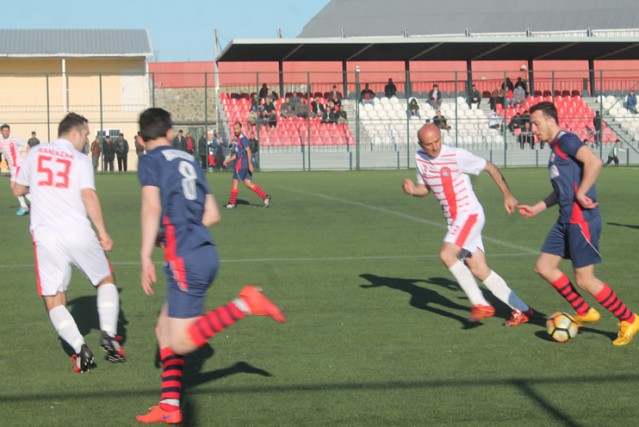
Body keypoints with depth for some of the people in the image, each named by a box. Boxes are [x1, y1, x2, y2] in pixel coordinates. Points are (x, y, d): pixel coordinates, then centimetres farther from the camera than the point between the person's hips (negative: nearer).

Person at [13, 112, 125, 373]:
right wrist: (103, 233, -10)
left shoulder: (35, 153, 10)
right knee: (106, 280, 21)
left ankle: (80, 347, -11)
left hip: (45, 236, 1)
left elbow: (18, 190, 19)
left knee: (54, 301, 8)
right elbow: (88, 196, -13)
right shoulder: (80, 160, 1)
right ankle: (108, 334, 4)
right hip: (78, 233, -1)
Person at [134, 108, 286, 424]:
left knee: (181, 342, -7)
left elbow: (152, 207, -15)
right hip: (206, 252, 8)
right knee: (165, 330, 14)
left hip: (185, 258, -8)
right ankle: (169, 407, 12)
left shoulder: (150, 161, -1)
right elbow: (212, 214, 19)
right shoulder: (188, 160, 19)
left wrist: (146, 255, -14)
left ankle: (245, 304, -15)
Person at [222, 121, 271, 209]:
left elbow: (248, 151, -19)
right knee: (248, 184, 5)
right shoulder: (238, 139, 20)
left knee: (235, 182, -1)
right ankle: (265, 197, 1)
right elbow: (236, 154, 27)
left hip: (241, 164, -9)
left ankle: (232, 203, 7)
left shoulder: (242, 138, -11)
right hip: (246, 165, 9)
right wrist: (228, 160, 18)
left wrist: (250, 164, -25)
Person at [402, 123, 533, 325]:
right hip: (453, 219, 7)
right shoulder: (420, 158, 4)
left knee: (446, 254, -24)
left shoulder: (457, 155, -15)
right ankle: (521, 310, 13)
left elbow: (490, 167, -7)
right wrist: (413, 190, -7)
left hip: (470, 214, -7)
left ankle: (481, 305, -17)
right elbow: (425, 187, 16)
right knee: (479, 270, 4)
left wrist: (507, 195, -6)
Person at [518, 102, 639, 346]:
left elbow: (594, 162, -27)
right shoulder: (555, 147, 19)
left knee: (584, 280, -6)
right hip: (567, 220, 10)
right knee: (543, 267, 9)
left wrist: (581, 194, -21)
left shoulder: (565, 140, -11)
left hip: (582, 219, -10)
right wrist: (537, 208, 25)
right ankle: (584, 312, 19)